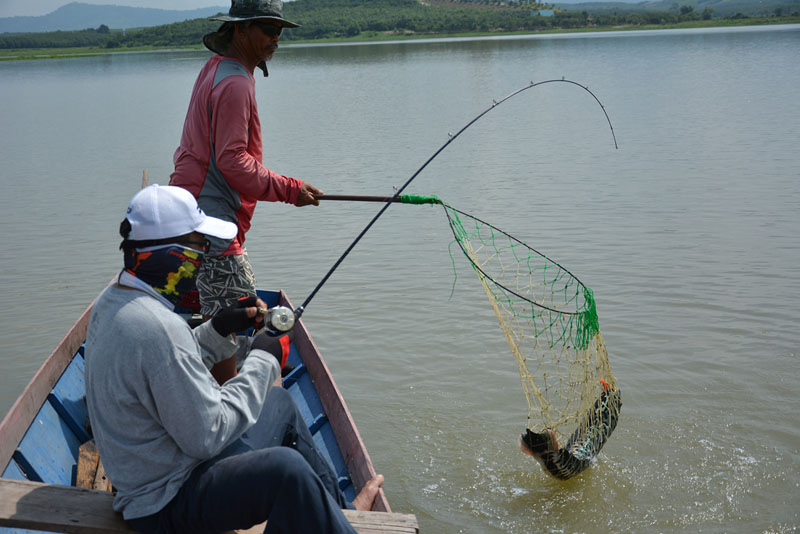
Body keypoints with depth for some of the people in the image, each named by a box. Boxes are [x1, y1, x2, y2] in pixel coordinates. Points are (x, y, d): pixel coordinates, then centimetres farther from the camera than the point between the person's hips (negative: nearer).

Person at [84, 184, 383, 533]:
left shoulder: (112, 300, 2)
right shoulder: (158, 328, -30)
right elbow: (208, 436, -26)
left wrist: (220, 329, 2)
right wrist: (262, 360, -16)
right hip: (166, 502, -11)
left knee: (281, 404, 20)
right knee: (285, 467, -31)